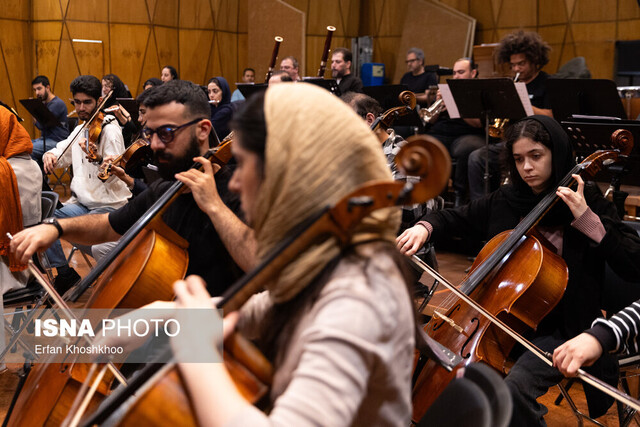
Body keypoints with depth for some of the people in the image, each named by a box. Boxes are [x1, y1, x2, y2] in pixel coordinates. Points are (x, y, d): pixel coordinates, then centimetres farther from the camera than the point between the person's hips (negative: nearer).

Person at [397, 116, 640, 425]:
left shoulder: (587, 201, -6)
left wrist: (587, 219, -23)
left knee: (514, 387, -30)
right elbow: (456, 219, 18)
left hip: (559, 329, -5)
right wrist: (425, 228, -4)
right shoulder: (506, 200, 5)